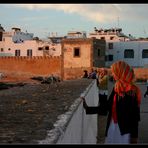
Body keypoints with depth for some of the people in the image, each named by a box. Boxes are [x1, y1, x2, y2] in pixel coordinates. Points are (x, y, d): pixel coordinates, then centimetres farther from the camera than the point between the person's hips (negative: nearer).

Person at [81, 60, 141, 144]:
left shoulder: (131, 91, -14)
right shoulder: (116, 88, 7)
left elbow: (135, 115, -14)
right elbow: (108, 106, 8)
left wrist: (134, 136, -14)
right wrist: (88, 108, 5)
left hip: (125, 130, -7)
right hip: (112, 127, 7)